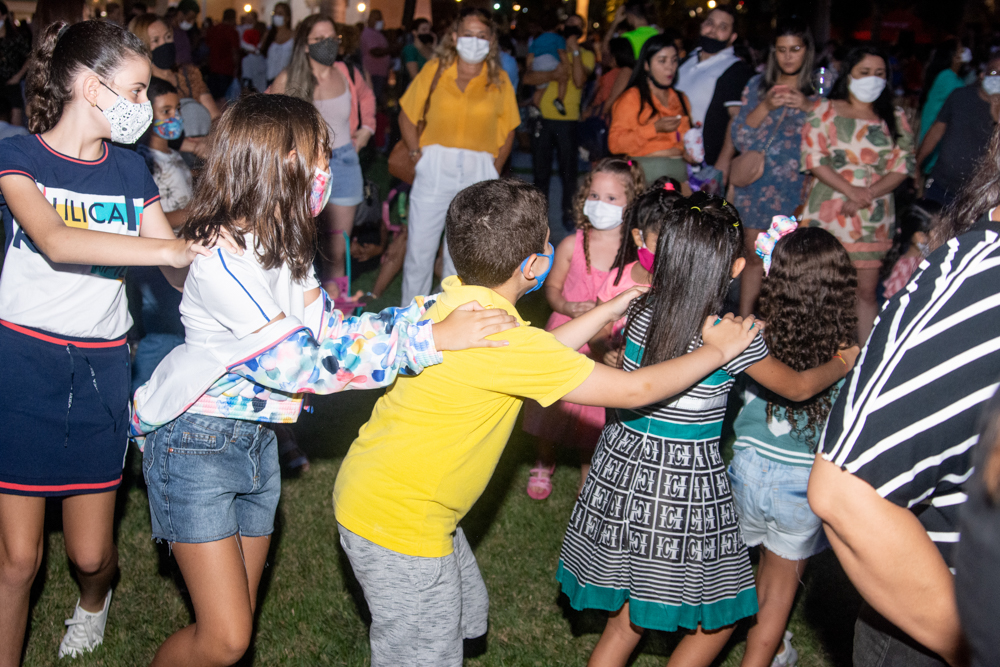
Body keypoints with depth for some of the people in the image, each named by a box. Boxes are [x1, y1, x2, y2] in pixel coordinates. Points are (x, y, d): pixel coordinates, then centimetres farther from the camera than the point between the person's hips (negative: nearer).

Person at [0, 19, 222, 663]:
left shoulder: (131, 170, 8)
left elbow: (186, 273, 4)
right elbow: (56, 242, -26)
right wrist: (169, 248, -32)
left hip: (101, 368, 3)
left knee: (90, 553, 9)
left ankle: (94, 598, 44)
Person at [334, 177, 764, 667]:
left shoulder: (459, 298, -3)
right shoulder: (497, 338, -29)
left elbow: (541, 355, 16)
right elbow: (632, 391, -21)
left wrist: (609, 310, 17)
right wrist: (717, 351, -7)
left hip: (376, 492, 9)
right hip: (396, 523, -9)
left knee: (465, 614, 25)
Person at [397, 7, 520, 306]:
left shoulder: (499, 80, 4)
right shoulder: (434, 70, 2)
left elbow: (508, 130, 10)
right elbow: (407, 116, 8)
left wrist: (494, 170, 1)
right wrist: (417, 154, -1)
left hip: (478, 172, 1)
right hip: (434, 169, -1)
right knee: (419, 245, 2)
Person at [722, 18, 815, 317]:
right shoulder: (757, 85, 9)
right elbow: (740, 133, 0)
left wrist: (808, 107, -21)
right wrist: (767, 106, -15)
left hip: (796, 185, -2)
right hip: (756, 180, 2)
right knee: (754, 255, 5)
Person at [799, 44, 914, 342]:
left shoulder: (895, 119, 13)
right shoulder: (825, 111, 4)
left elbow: (903, 164, 5)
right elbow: (814, 160, -6)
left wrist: (869, 194, -11)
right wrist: (851, 190, -17)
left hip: (873, 218, 2)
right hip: (827, 213, -2)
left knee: (866, 290, 4)